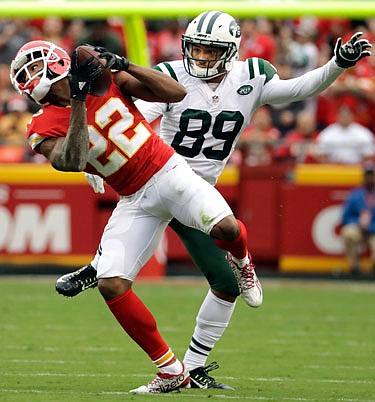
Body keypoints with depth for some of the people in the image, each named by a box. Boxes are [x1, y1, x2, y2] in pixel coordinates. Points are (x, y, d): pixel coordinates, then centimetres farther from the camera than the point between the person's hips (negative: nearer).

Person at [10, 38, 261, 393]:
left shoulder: (108, 78, 0)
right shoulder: (45, 127, -3)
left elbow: (177, 94, -3)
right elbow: (72, 162, -23)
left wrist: (124, 65, -13)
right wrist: (78, 101, -25)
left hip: (169, 173, -2)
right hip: (134, 201, 2)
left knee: (225, 228, -28)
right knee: (111, 284, -14)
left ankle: (240, 261, 13)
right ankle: (171, 372, -2)